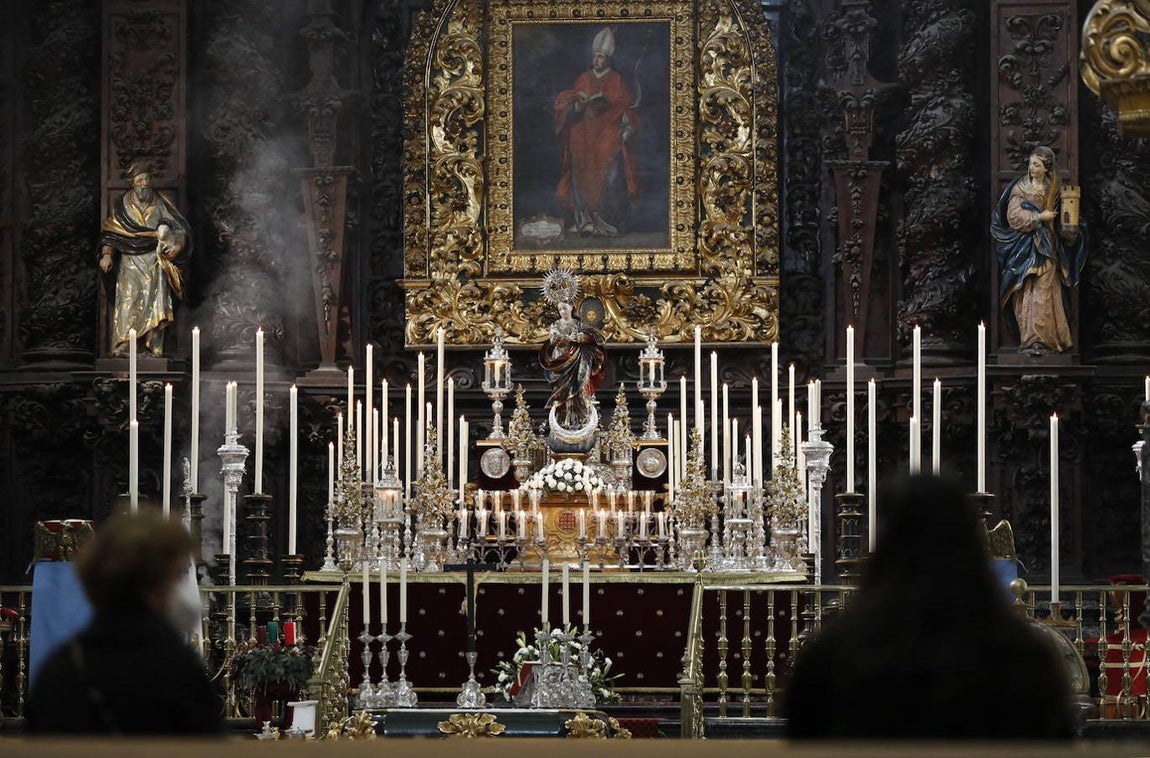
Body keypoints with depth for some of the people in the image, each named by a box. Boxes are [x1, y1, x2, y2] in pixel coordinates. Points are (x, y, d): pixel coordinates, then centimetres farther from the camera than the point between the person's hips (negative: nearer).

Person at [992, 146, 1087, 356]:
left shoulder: (1054, 190, 8)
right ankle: (1032, 339, -2)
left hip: (1047, 247, 1)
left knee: (1043, 294, -8)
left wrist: (1070, 229, -11)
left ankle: (1037, 339, -10)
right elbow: (1014, 216, -8)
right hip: (1024, 248, -1)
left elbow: (1063, 220, 10)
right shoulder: (1020, 189, 2)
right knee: (1026, 294, -5)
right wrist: (1040, 217, -13)